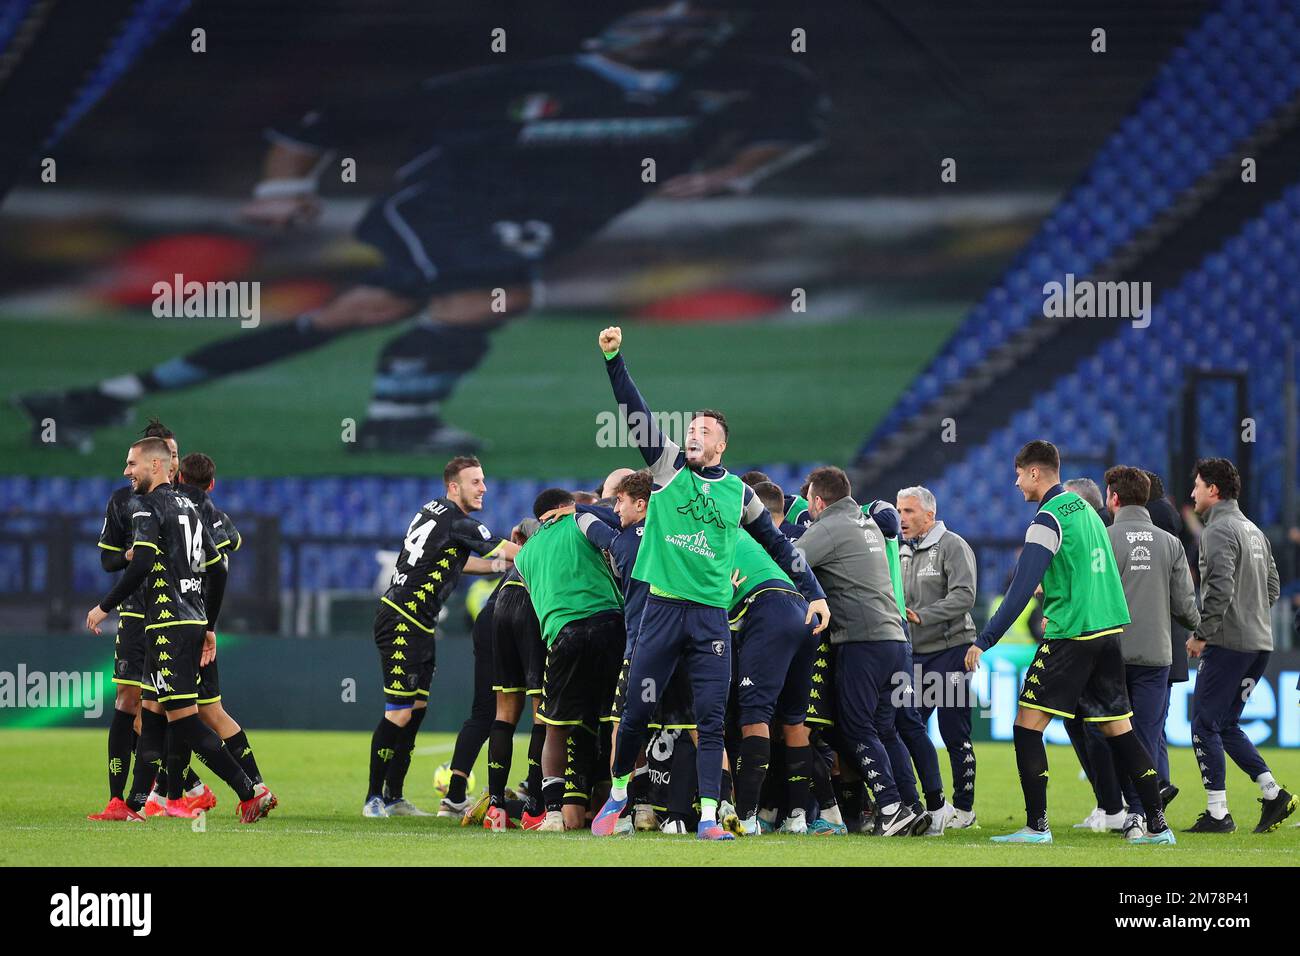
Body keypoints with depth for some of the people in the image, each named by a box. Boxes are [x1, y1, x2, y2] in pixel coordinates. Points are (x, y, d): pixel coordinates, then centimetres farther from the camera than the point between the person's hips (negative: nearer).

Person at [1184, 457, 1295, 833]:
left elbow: (1220, 588, -21)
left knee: (1205, 725, -2)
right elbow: (1273, 588, 20)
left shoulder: (1219, 531, -11)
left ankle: (1217, 813, -4)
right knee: (1227, 725, 15)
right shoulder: (1255, 531, 17)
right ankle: (1274, 795, 4)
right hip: (1261, 641, 9)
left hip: (1227, 644, -9)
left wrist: (1201, 634, -14)